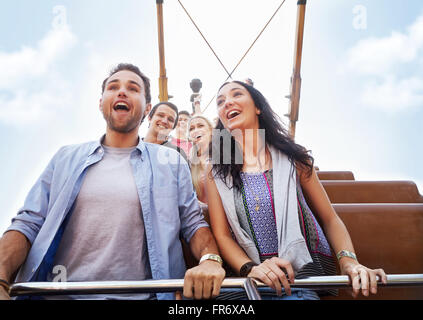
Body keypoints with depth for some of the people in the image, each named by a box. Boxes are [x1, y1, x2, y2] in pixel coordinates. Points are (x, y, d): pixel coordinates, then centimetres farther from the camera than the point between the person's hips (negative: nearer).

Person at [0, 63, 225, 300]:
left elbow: (193, 223, 11)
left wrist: (210, 260, -10)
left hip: (140, 294, 0)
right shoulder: (67, 158, 16)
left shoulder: (171, 161, 14)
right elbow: (28, 224, 12)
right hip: (59, 292, 1)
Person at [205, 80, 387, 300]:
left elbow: (330, 219, 7)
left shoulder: (292, 158, 5)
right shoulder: (216, 172, 6)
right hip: (253, 281, 3)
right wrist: (250, 268, -17)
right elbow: (221, 235, 1)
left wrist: (348, 260, -11)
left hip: (304, 274, -2)